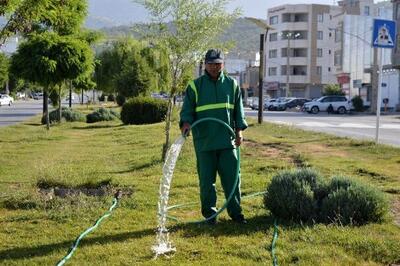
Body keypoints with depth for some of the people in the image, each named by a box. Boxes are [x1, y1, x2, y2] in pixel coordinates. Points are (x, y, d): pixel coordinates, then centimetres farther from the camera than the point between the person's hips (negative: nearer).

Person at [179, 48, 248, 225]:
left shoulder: (231, 84, 10)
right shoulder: (195, 86, 3)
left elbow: (238, 110, 14)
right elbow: (187, 110, 1)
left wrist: (239, 130, 4)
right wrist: (186, 123, -19)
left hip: (227, 140, 2)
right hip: (204, 142, -1)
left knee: (232, 177, 3)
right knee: (207, 180, 4)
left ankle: (235, 211, 14)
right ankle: (209, 213, 16)